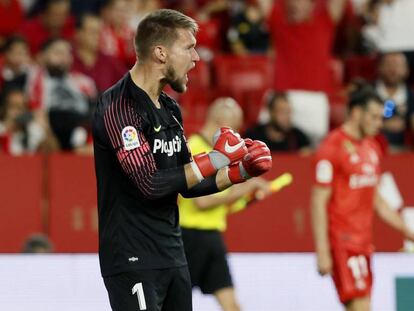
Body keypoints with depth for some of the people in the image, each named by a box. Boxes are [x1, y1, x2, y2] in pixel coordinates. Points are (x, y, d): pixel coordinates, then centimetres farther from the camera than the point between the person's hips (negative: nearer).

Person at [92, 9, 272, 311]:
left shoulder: (170, 108, 14)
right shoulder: (119, 106, -14)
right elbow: (150, 183, -22)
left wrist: (241, 172, 6)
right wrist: (216, 159, -15)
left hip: (172, 258, 9)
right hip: (133, 260, -9)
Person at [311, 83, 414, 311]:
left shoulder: (372, 148, 15)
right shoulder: (332, 147, -10)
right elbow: (318, 202, -12)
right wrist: (322, 252, -16)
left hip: (364, 241, 8)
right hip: (343, 241, -8)